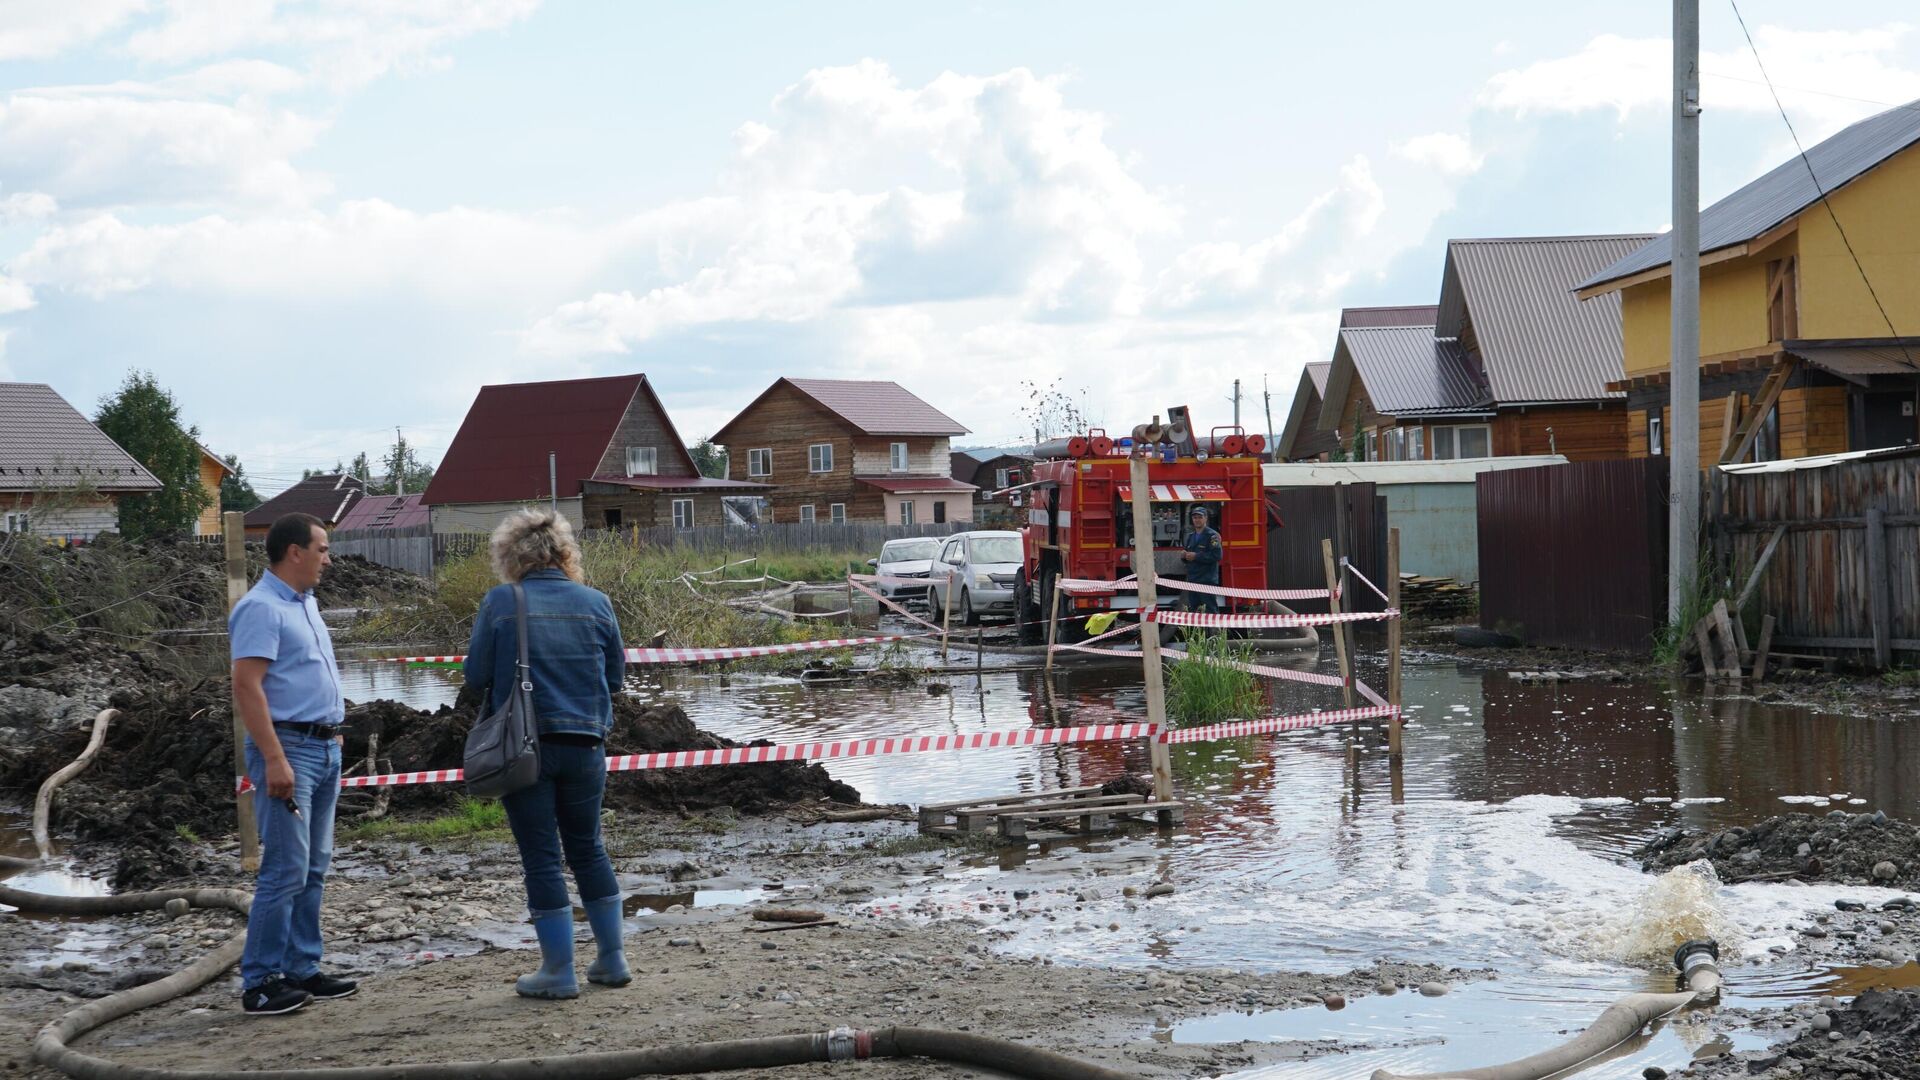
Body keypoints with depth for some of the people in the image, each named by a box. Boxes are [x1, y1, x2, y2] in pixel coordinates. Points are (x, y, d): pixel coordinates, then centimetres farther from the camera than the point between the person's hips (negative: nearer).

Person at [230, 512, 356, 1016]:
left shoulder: (305, 603, 17)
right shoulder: (262, 608, -13)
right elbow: (247, 685, -20)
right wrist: (275, 760, -25)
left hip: (324, 748, 10)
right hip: (288, 748, -10)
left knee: (313, 868, 11)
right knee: (286, 870, -10)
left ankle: (302, 970, 16)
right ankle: (259, 983, -6)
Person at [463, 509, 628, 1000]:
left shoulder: (500, 603, -7)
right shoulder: (595, 603, 1)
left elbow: (476, 675, -4)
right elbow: (615, 677, 7)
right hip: (585, 745, 3)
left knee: (541, 856, 4)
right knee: (587, 847, 17)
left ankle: (559, 971, 6)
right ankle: (612, 959, 23)